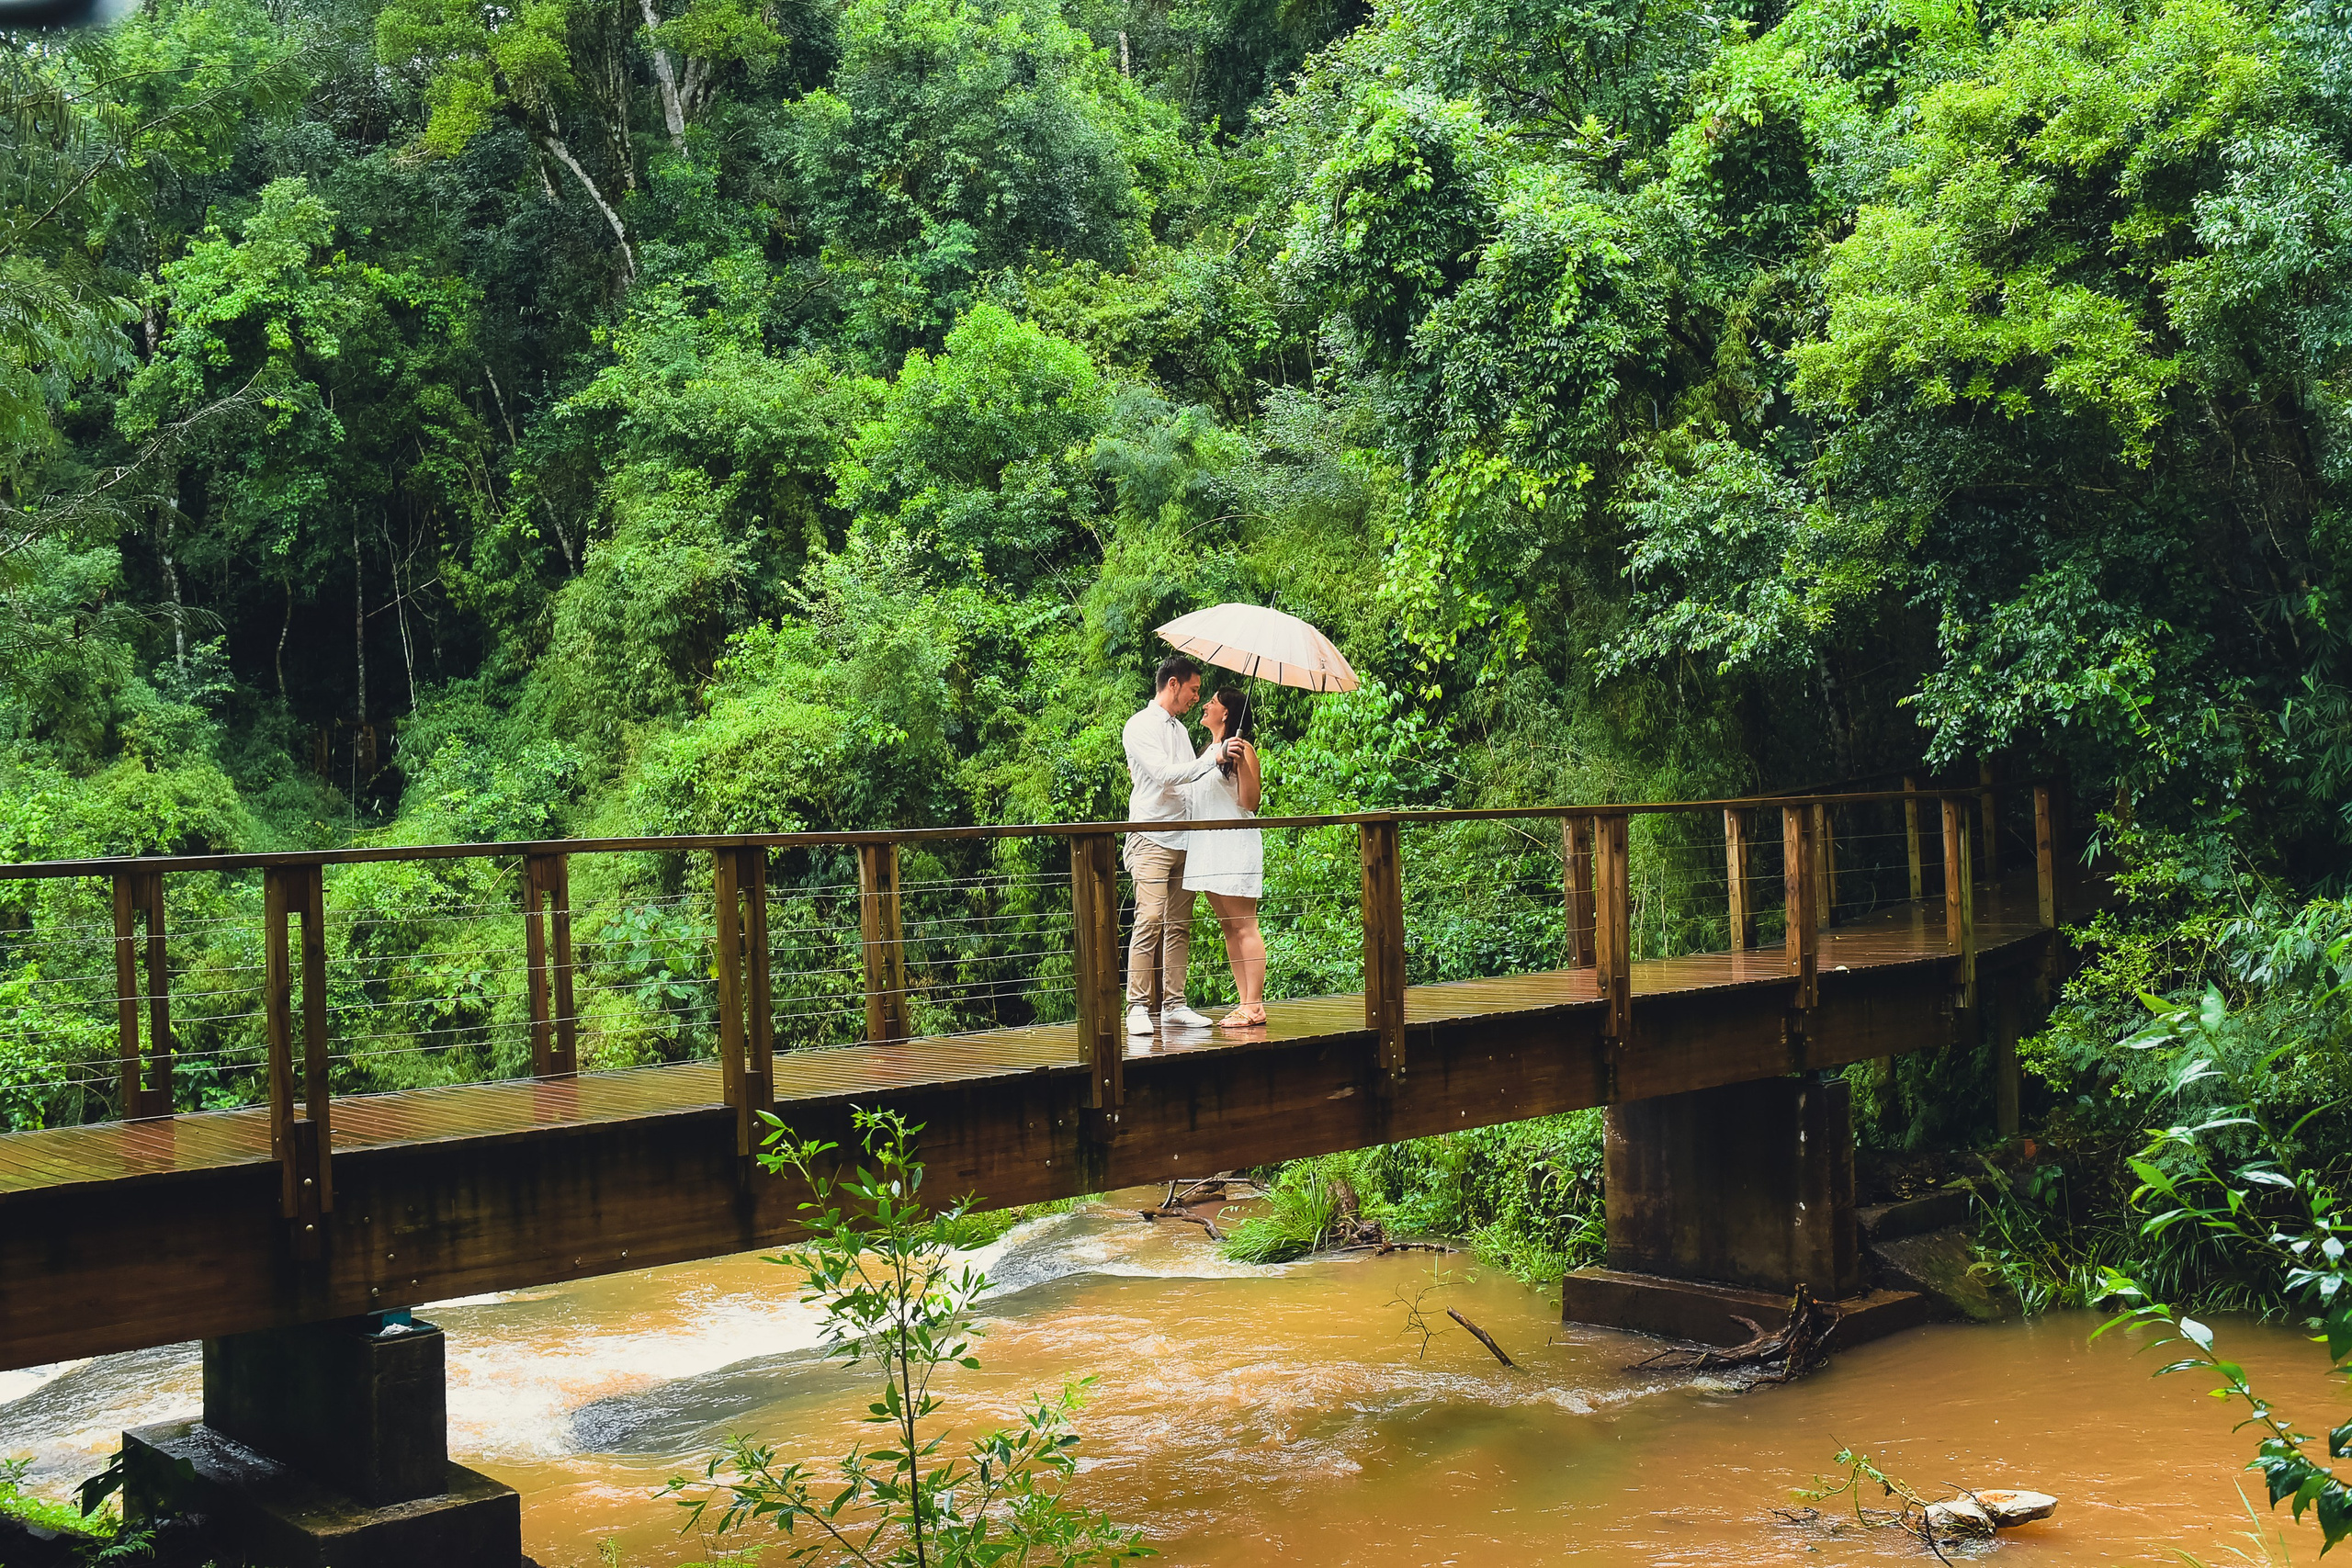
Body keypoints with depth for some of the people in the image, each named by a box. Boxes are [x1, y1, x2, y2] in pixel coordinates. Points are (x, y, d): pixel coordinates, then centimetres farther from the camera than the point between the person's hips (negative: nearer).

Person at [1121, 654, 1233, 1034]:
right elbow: (1166, 775, -18)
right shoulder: (1140, 727, -5)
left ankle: (1174, 1004, 6)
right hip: (1151, 840, -8)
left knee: (1179, 925, 4)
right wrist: (1212, 758, -20)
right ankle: (1138, 1007, -13)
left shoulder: (1179, 728, 21)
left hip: (1184, 840, 8)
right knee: (1150, 921, -14)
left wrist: (1216, 753, 16)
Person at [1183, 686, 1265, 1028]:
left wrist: (1241, 763, -23)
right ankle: (1244, 1003, 8)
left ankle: (1254, 1006, -9)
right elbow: (1196, 799, 28)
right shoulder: (1207, 751, 19)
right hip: (1207, 847, 9)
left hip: (1235, 845, -9)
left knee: (1244, 926, -9)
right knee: (1229, 927, 7)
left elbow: (1250, 803, -11)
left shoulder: (1241, 749, -7)